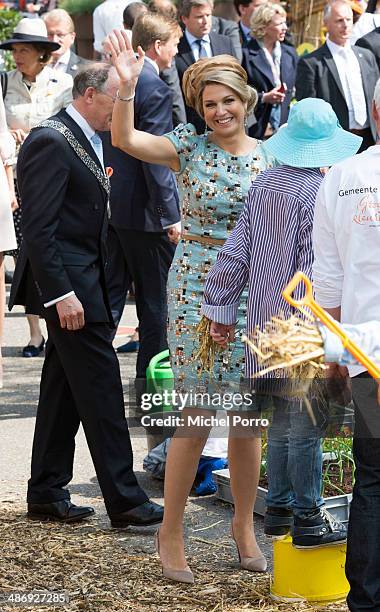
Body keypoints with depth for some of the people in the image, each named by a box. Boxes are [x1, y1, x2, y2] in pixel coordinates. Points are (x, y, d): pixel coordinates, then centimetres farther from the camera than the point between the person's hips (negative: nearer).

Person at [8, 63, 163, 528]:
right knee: (101, 385, -8)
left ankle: (46, 495, 20)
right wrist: (61, 293, -23)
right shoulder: (50, 142, -16)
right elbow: (38, 229, -20)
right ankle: (124, 499, -5)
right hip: (67, 283, -10)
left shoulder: (86, 140, 15)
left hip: (83, 278, 10)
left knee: (64, 390, 13)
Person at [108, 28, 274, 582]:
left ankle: (244, 525, 25)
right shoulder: (189, 147, -4)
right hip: (197, 288, -3)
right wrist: (127, 88, -35)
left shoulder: (268, 157, 5)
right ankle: (172, 531, 9)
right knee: (196, 416, -5)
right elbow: (125, 139, -20)